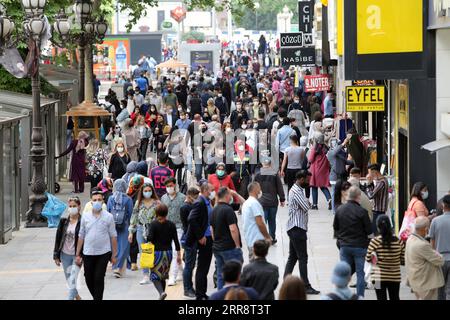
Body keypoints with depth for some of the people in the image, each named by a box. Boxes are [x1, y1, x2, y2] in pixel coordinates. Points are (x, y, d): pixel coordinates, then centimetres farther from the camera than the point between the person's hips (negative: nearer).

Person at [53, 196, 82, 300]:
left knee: (72, 281, -12)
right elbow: (58, 238, 7)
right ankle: (77, 297, 33)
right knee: (69, 280, 14)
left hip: (76, 256, -5)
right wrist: (56, 256, 6)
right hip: (65, 255, 5)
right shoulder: (63, 221, 3)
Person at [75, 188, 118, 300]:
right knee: (89, 279, 9)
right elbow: (81, 236, 8)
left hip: (103, 253, -3)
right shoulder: (85, 216, 4)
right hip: (88, 253, 3)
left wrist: (114, 255, 0)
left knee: (99, 279, -5)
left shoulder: (108, 217, -2)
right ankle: (96, 297, 31)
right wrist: (78, 254, 7)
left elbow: (113, 236, 1)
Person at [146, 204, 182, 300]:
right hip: (168, 252, 3)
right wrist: (179, 255, 5)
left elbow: (150, 238, -21)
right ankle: (162, 292, 20)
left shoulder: (153, 224, -9)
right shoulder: (171, 225, 0)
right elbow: (176, 240, 0)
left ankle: (161, 292, -22)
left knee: (155, 275, 1)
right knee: (163, 275, 17)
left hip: (157, 252, -3)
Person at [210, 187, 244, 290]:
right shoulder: (228, 210, -14)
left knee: (221, 276, 10)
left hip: (217, 247, 8)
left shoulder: (214, 211, 11)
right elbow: (233, 229, -19)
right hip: (230, 247, -8)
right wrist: (238, 245, -13)